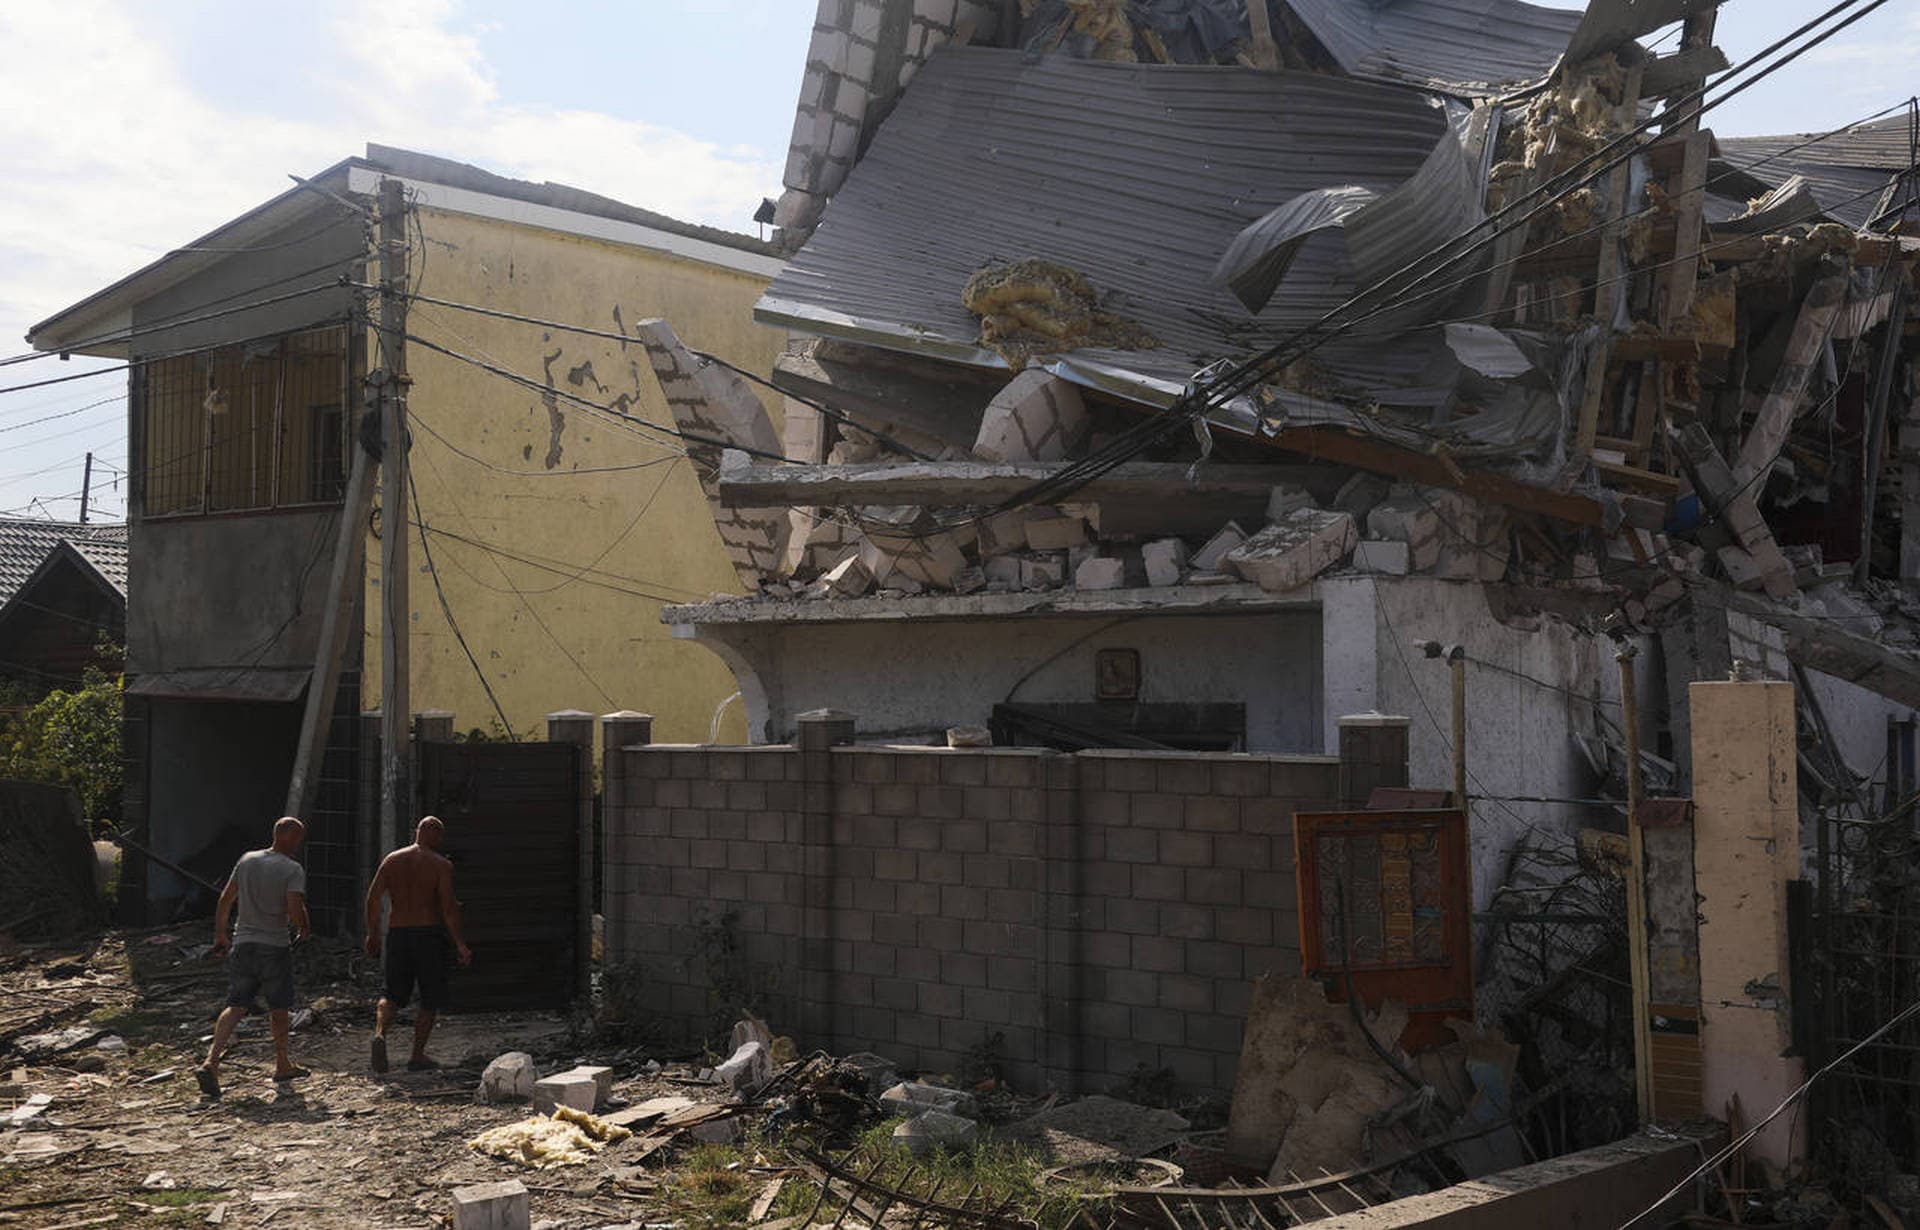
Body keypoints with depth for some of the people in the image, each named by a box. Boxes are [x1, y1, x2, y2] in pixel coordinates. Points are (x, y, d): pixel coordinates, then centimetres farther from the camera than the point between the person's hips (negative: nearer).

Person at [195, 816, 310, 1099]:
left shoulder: (247, 860, 7)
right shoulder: (293, 870, -11)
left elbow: (225, 900, 11)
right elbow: (295, 909, -20)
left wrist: (219, 936, 19)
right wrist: (303, 930, 1)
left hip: (242, 945, 4)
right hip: (275, 948, -4)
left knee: (235, 1006, 2)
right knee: (279, 1008, 12)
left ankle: (211, 1062, -14)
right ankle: (282, 1065, 24)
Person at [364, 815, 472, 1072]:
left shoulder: (392, 860, 7)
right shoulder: (441, 865, -6)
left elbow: (373, 896, 1)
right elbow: (448, 907, -13)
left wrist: (372, 934, 9)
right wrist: (460, 944, -11)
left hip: (397, 935, 4)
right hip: (429, 934, -4)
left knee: (394, 995, 14)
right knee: (430, 1000, 11)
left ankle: (379, 1034, -14)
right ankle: (417, 1056, 11)